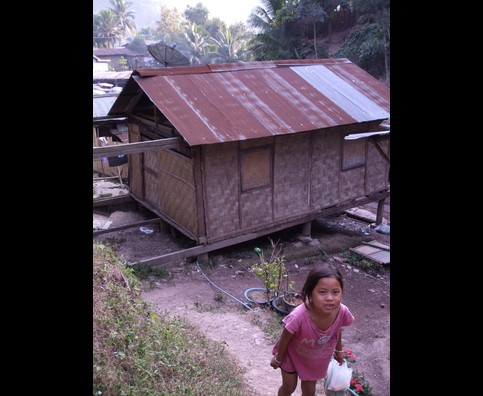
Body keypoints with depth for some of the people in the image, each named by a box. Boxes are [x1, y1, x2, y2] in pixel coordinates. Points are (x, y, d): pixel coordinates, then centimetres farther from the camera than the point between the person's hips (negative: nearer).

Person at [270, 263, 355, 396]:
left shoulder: (342, 312, -33)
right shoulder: (299, 316, -44)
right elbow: (285, 338, -23)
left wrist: (339, 350, 10)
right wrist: (278, 358, -5)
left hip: (316, 358, 3)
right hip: (292, 354, -3)